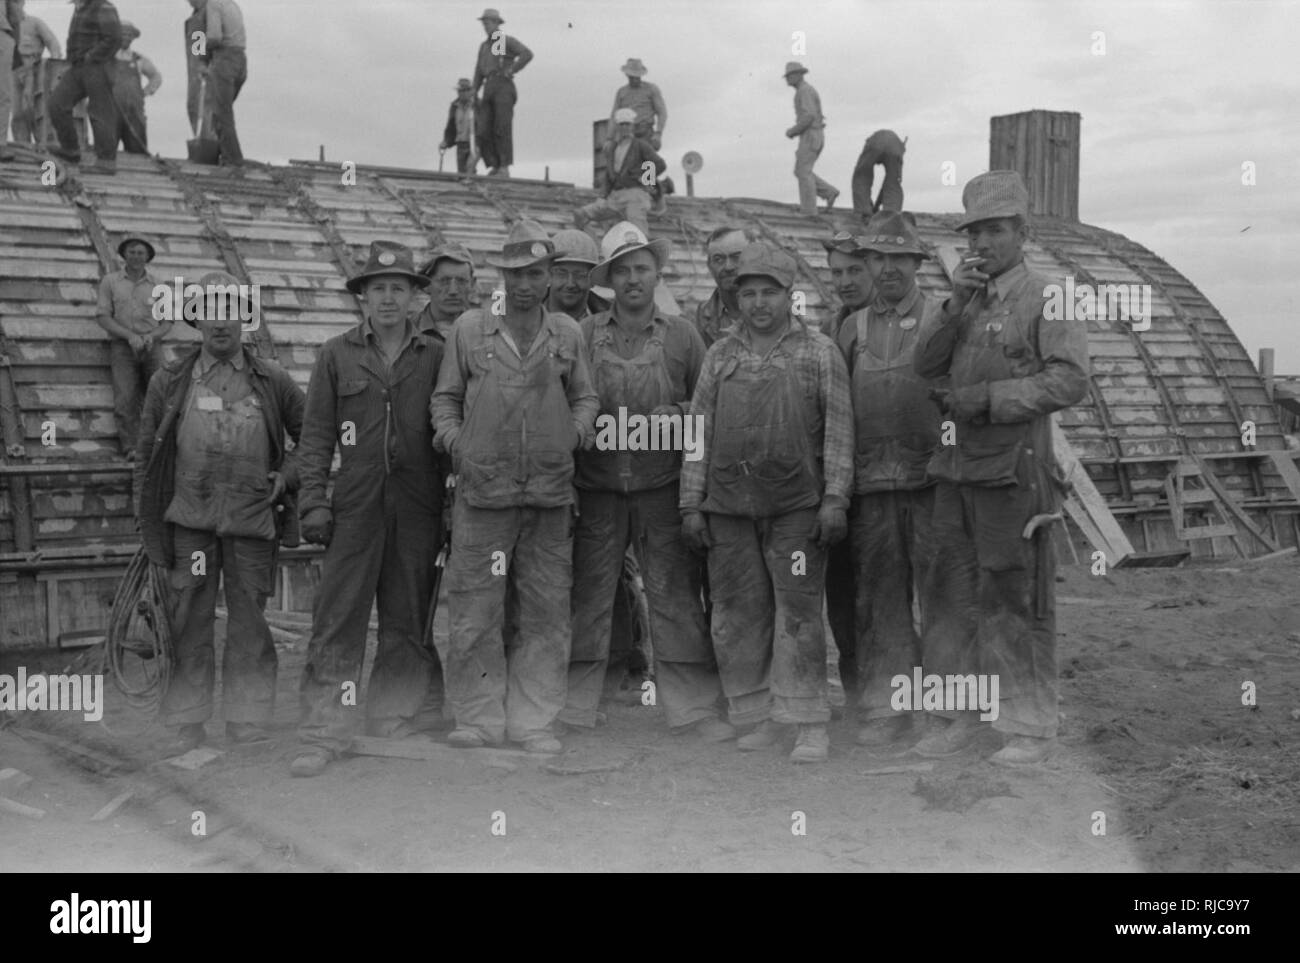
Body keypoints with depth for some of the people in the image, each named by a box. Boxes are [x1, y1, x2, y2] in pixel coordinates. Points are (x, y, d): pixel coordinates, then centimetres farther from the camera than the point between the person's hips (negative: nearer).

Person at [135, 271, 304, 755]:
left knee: (249, 621, 4)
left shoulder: (273, 381, 7)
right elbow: (147, 456, 10)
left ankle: (246, 718, 14)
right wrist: (150, 527, 7)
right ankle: (189, 722, 11)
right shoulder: (170, 383, 7)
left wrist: (287, 476, 2)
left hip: (252, 518, 0)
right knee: (190, 620, 2)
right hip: (190, 519, 0)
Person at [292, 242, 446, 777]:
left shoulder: (435, 356, 8)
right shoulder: (336, 355, 8)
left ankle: (394, 719, 20)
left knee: (407, 620, 7)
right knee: (337, 621, -5)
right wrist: (313, 500, -3)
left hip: (418, 506, 1)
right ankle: (324, 733, -2)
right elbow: (317, 433, 6)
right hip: (356, 504, -1)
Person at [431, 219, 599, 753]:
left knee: (545, 613, 5)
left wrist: (580, 428, -2)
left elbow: (585, 395, 18)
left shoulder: (567, 333, 9)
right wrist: (455, 442, -5)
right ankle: (478, 716, 12)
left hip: (550, 494, 2)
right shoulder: (469, 329, 5)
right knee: (474, 613, 0)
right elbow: (445, 398, 11)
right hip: (483, 491, -1)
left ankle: (534, 719, 15)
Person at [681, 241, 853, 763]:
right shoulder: (720, 355, 11)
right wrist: (691, 504, 5)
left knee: (798, 611, -3)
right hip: (728, 508, 3)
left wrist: (835, 498, -8)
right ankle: (761, 716, 16)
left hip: (797, 508, -3)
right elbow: (698, 431, 10)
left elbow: (838, 431, 0)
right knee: (739, 614, 5)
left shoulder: (819, 352, 3)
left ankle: (810, 723, 5)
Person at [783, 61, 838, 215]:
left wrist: (792, 131, -13)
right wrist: (795, 130, 17)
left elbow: (809, 117, -25)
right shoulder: (808, 91, 20)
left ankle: (809, 212, -5)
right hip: (813, 137, 10)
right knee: (800, 172, 12)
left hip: (810, 138, -10)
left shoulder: (804, 91, -14)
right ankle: (829, 193, 8)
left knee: (804, 174, -7)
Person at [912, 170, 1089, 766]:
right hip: (955, 471, 7)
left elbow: (1069, 380, -15)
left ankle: (1032, 728, 10)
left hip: (1013, 474, -6)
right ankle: (964, 716, 22)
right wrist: (955, 304, -9)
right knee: (959, 601, 12)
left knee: (1018, 604, 0)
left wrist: (985, 397, -18)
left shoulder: (1046, 299, -5)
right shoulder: (966, 302, 15)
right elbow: (924, 365, 4)